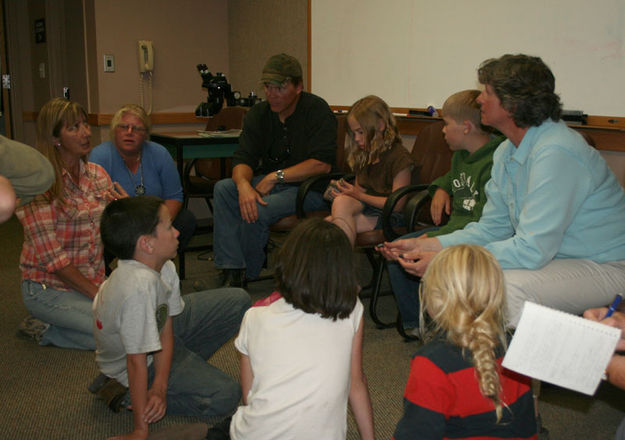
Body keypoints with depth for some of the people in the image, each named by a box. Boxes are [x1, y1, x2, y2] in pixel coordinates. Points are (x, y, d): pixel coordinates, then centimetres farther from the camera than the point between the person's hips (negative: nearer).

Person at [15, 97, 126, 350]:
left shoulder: (98, 174, 6)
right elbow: (52, 257, -17)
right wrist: (96, 294, -15)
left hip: (95, 280, 7)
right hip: (48, 288, -7)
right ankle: (45, 329, 1)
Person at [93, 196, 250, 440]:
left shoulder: (164, 268, -16)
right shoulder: (139, 286, -42)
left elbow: (166, 331, -9)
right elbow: (136, 359, -36)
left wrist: (159, 387, -20)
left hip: (160, 324, 8)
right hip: (141, 360, -8)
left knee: (237, 301, 4)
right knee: (224, 395, -19)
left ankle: (189, 365, 9)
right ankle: (125, 396, -6)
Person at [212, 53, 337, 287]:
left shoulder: (317, 110, -12)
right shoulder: (258, 113, 5)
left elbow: (322, 164, -21)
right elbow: (243, 159, -3)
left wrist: (275, 176, -19)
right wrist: (244, 185, -26)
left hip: (310, 187, -7)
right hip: (271, 182, 7)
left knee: (259, 211, -28)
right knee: (223, 189, -14)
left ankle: (247, 276, -3)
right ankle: (231, 269, -18)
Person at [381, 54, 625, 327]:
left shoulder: (556, 153, -26)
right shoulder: (506, 153, 4)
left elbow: (532, 250, -30)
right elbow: (492, 227, 9)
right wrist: (424, 246, -2)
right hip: (550, 256, 9)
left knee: (507, 286, -32)